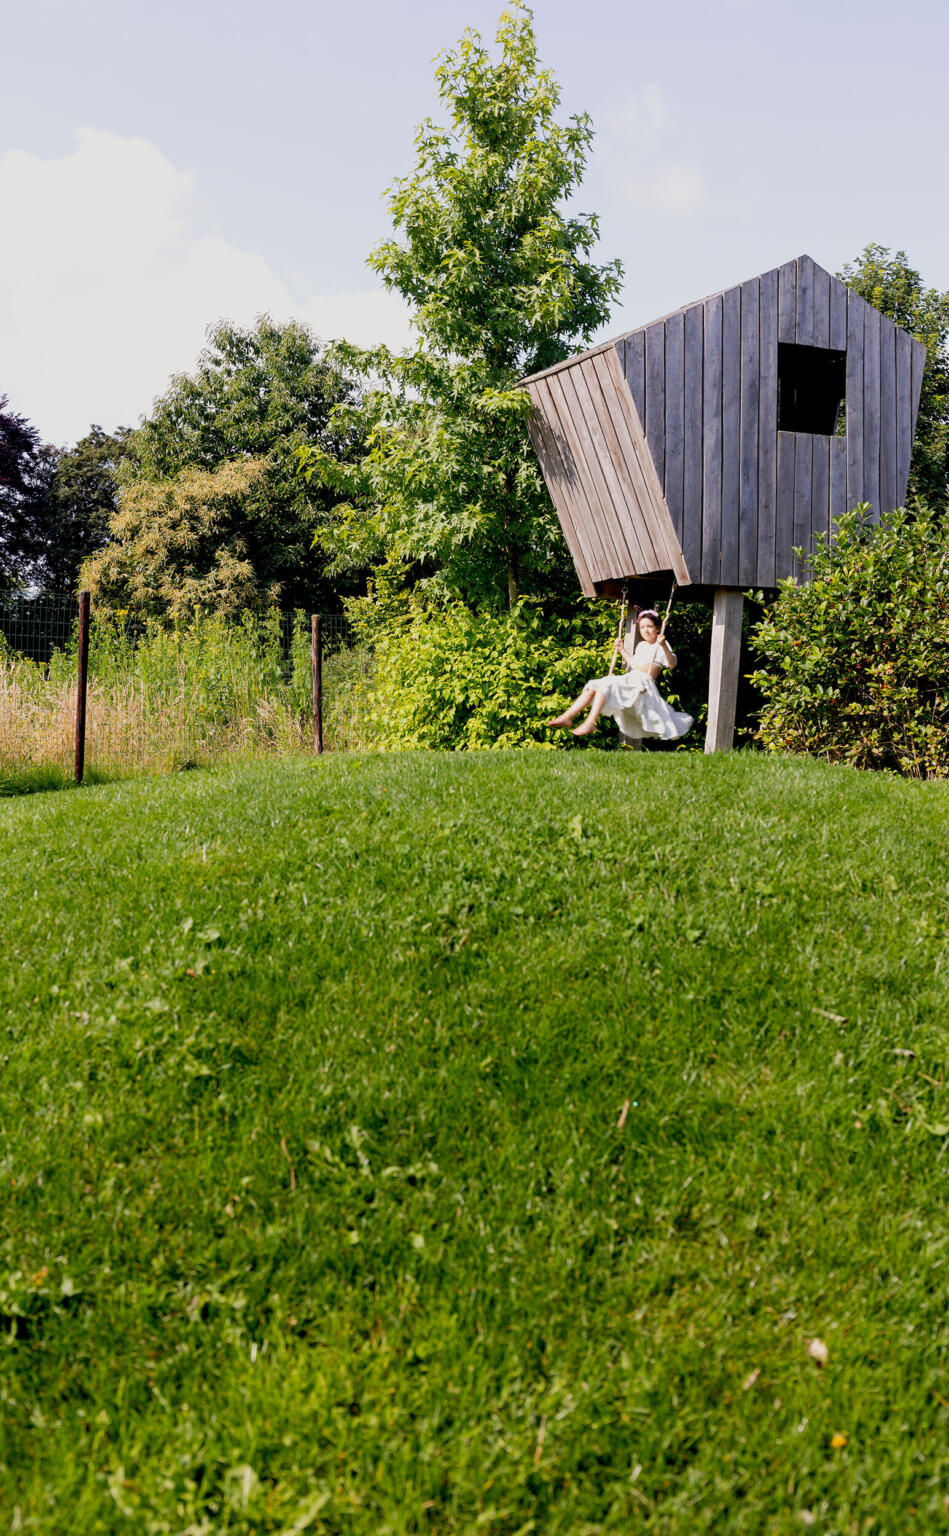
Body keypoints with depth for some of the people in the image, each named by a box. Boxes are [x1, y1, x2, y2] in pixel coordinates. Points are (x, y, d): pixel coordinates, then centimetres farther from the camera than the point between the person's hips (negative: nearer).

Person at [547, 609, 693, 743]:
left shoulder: (661, 645, 1)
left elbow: (672, 664, -14)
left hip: (643, 683, -8)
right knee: (593, 686, -8)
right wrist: (622, 650, 33)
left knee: (605, 686, -31)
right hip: (629, 679, 8)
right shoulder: (641, 645, 25)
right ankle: (568, 717, -14)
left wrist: (664, 646, -28)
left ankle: (590, 723, -40)